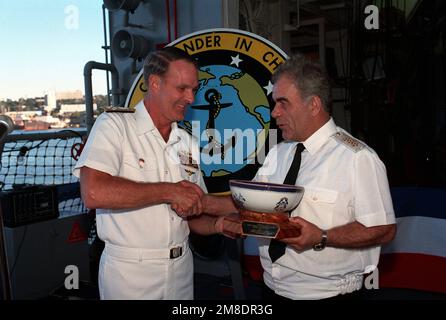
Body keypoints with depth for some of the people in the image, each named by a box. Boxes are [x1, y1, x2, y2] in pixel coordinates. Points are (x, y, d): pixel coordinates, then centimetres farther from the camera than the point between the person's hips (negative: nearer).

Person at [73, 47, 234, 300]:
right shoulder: (114, 125, -11)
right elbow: (94, 193, -27)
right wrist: (169, 191, -22)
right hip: (129, 272, -5)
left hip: (181, 269, 6)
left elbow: (192, 215, 10)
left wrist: (218, 224, -11)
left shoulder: (189, 144, 6)